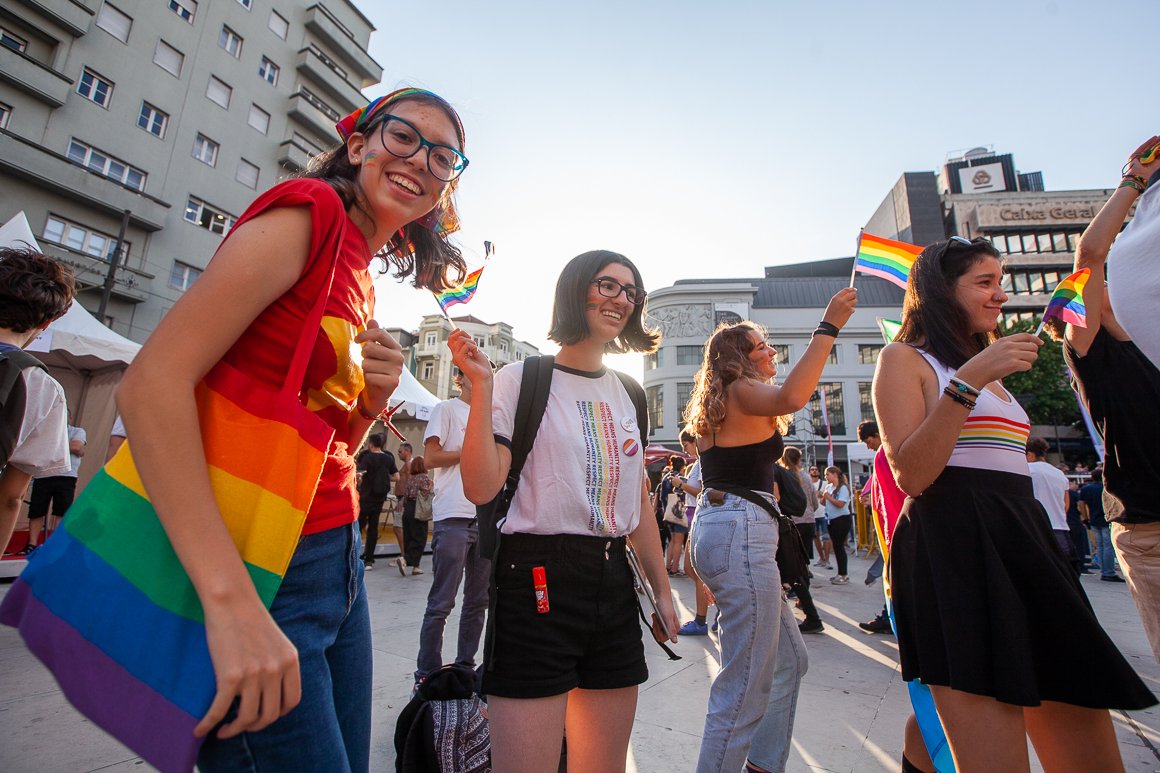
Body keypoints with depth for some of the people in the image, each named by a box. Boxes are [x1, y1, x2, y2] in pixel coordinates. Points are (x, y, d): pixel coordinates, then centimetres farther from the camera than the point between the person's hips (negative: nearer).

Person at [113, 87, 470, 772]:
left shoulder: (360, 280, 14)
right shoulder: (312, 210, -10)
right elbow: (153, 383, -22)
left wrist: (374, 399, -6)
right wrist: (234, 603, -28)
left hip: (336, 561, 9)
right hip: (256, 574, -8)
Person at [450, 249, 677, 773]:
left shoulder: (628, 395, 12)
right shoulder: (522, 380, -6)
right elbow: (481, 487, -15)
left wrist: (662, 590, 16)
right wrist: (480, 386, -20)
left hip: (613, 581, 6)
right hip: (538, 578, -6)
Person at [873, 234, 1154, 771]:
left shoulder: (986, 366, 24)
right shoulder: (904, 359, -2)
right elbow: (911, 475, -16)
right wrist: (968, 380, -18)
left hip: (1021, 541, 9)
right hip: (954, 550, -9)